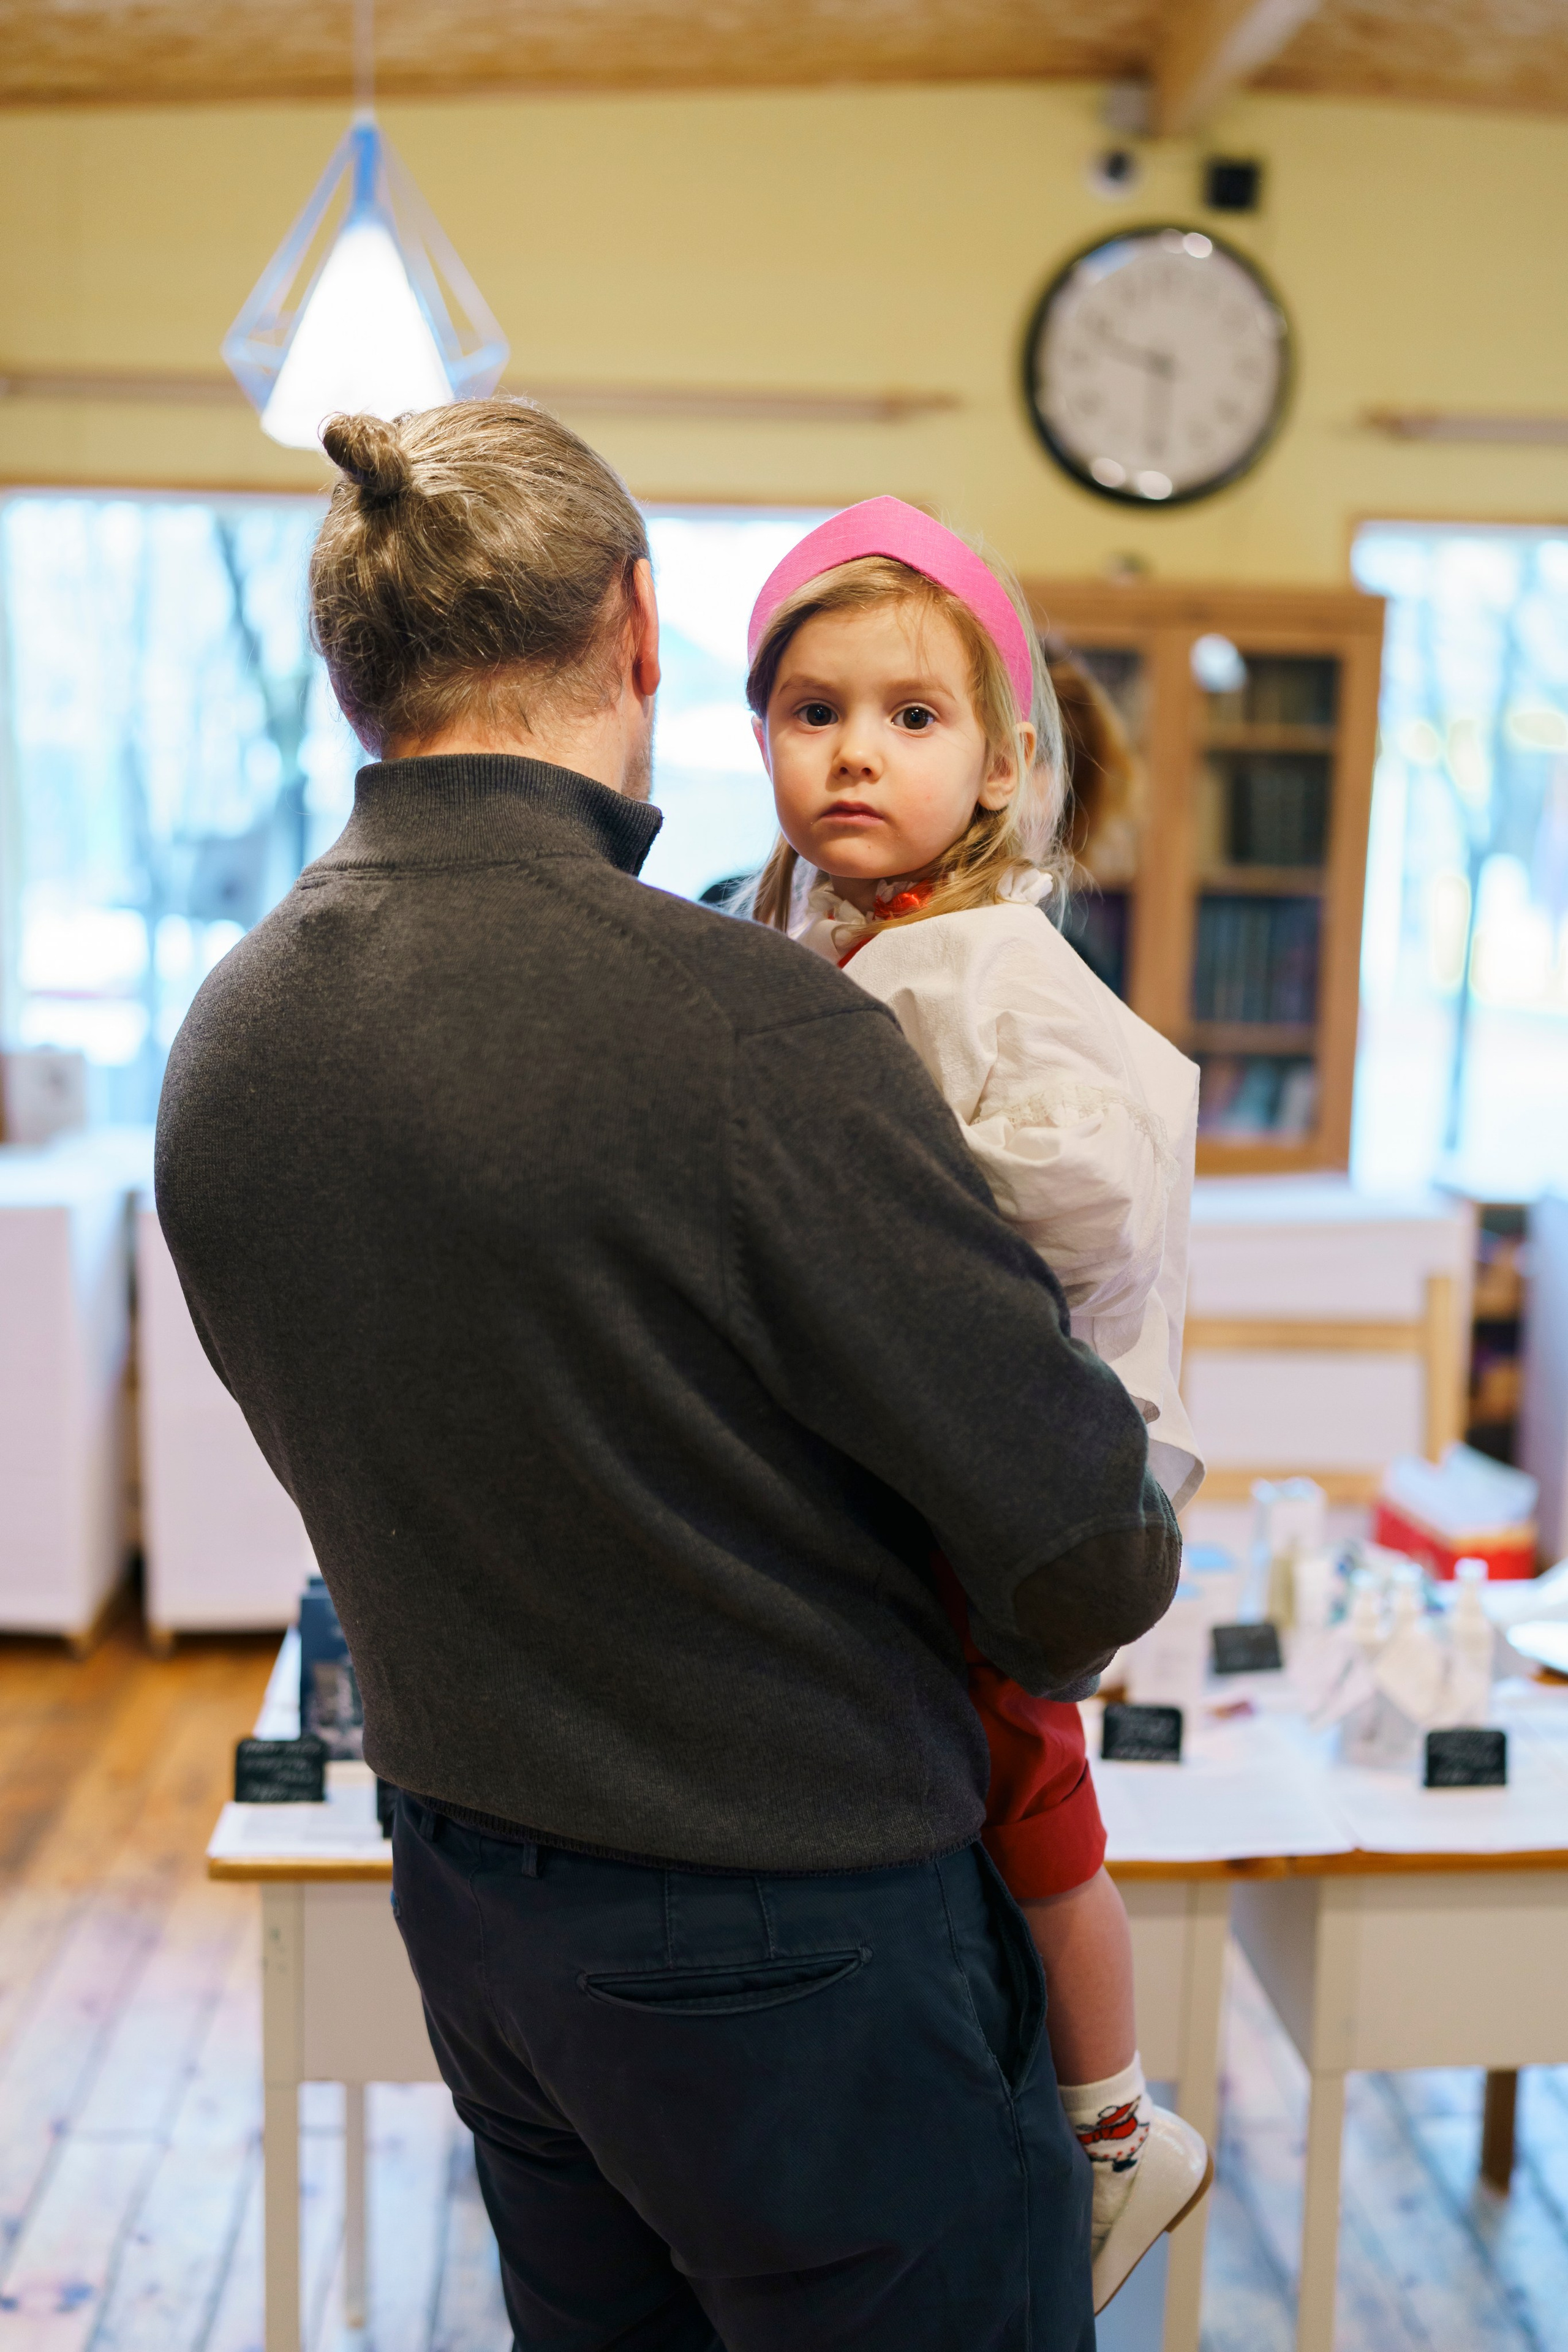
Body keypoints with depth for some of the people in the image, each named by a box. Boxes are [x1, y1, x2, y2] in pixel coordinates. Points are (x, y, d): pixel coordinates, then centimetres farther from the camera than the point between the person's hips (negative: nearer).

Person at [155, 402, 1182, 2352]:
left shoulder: (218, 1042, -5)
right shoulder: (747, 1025, -27)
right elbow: (1088, 1563, -20)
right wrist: (1043, 1643, 3)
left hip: (464, 1899, 7)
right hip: (789, 1942, -7)